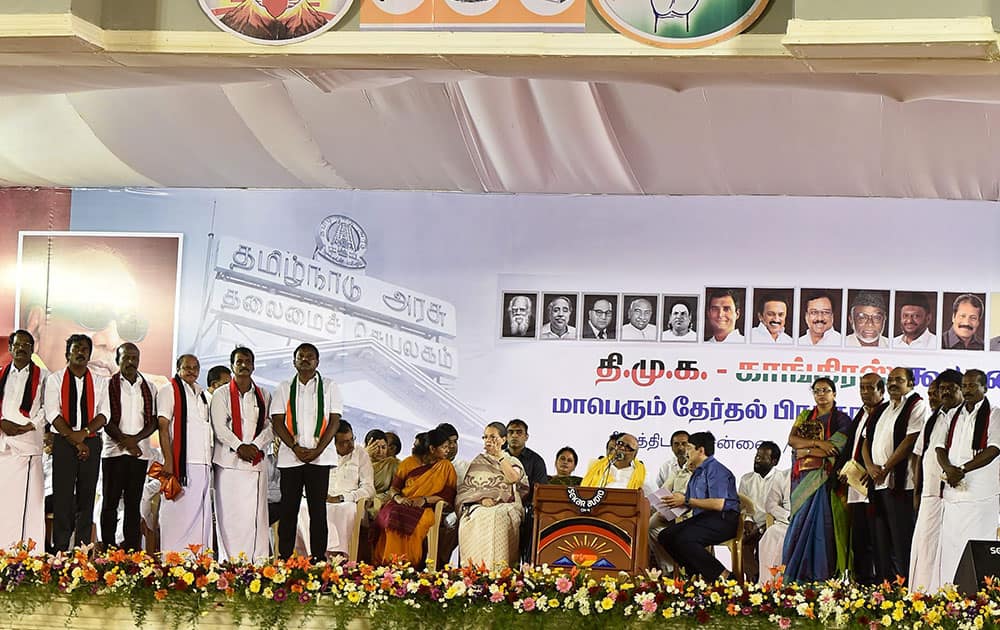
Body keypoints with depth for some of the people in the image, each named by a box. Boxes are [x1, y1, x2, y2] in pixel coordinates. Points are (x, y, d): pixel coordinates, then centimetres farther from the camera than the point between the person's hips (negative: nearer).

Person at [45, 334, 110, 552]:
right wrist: (75, 440, -11)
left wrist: (85, 432, -14)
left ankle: (83, 549, 4)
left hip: (91, 443, 2)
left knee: (87, 497, 2)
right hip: (63, 442, -2)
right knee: (62, 497, -5)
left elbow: (103, 414, 3)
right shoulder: (55, 379, 5)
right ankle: (60, 551, -4)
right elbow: (52, 414, -4)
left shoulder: (99, 382, 11)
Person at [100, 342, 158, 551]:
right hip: (114, 450, -3)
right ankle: (108, 548, 0)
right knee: (110, 501, -2)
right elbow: (105, 419, -3)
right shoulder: (109, 385, 4)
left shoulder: (149, 388, 12)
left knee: (134, 502, 4)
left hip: (140, 451, 3)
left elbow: (153, 421, 8)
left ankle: (132, 548, 4)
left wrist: (136, 438, -9)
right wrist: (123, 440, -14)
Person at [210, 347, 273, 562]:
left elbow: (270, 426, 7)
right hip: (229, 461, -2)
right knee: (229, 514, -5)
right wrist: (239, 447, -15)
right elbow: (219, 427, -4)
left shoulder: (264, 396, 15)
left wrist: (255, 446, -10)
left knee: (256, 513, -1)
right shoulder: (221, 394, 7)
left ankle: (257, 562, -1)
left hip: (256, 462, 2)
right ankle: (229, 561, -5)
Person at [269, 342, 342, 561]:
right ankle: (284, 557, 5)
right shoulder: (284, 388, 11)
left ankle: (318, 557, 2)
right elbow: (277, 422, 3)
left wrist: (318, 450, -10)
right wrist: (296, 448, -10)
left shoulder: (329, 387, 8)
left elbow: (334, 421, 2)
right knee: (288, 509, 1)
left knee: (318, 509, 0)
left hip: (320, 458, -1)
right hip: (290, 458, 1)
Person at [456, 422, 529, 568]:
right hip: (478, 505, 1)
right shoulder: (478, 461, 24)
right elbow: (466, 487, 12)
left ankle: (497, 566, -46)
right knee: (479, 518, -37)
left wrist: (499, 455, 2)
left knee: (497, 517, -39)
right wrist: (481, 498, -9)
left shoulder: (512, 461, 20)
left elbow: (513, 479, -4)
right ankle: (474, 568, -43)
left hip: (505, 505, -1)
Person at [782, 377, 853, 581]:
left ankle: (821, 577, -11)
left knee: (821, 524, -12)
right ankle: (796, 579, 0)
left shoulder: (841, 419, 3)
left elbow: (834, 451, -10)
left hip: (825, 479, -5)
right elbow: (792, 439, 3)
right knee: (800, 525, -1)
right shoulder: (805, 417, 19)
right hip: (803, 479, 5)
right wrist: (817, 444, -12)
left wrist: (805, 451, -5)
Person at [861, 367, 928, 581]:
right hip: (878, 483, 8)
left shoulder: (917, 405, -2)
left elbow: (910, 441, -12)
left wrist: (886, 468, -12)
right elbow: (867, 440, 19)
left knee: (901, 539, -9)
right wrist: (870, 467, -1)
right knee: (880, 541, 9)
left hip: (901, 483, -8)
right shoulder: (882, 410, 22)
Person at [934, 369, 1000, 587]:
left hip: (981, 495, -5)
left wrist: (962, 469, -16)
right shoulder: (954, 416, 18)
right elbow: (940, 446, 11)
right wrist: (948, 468, -10)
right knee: (949, 550, 4)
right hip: (952, 494, 5)